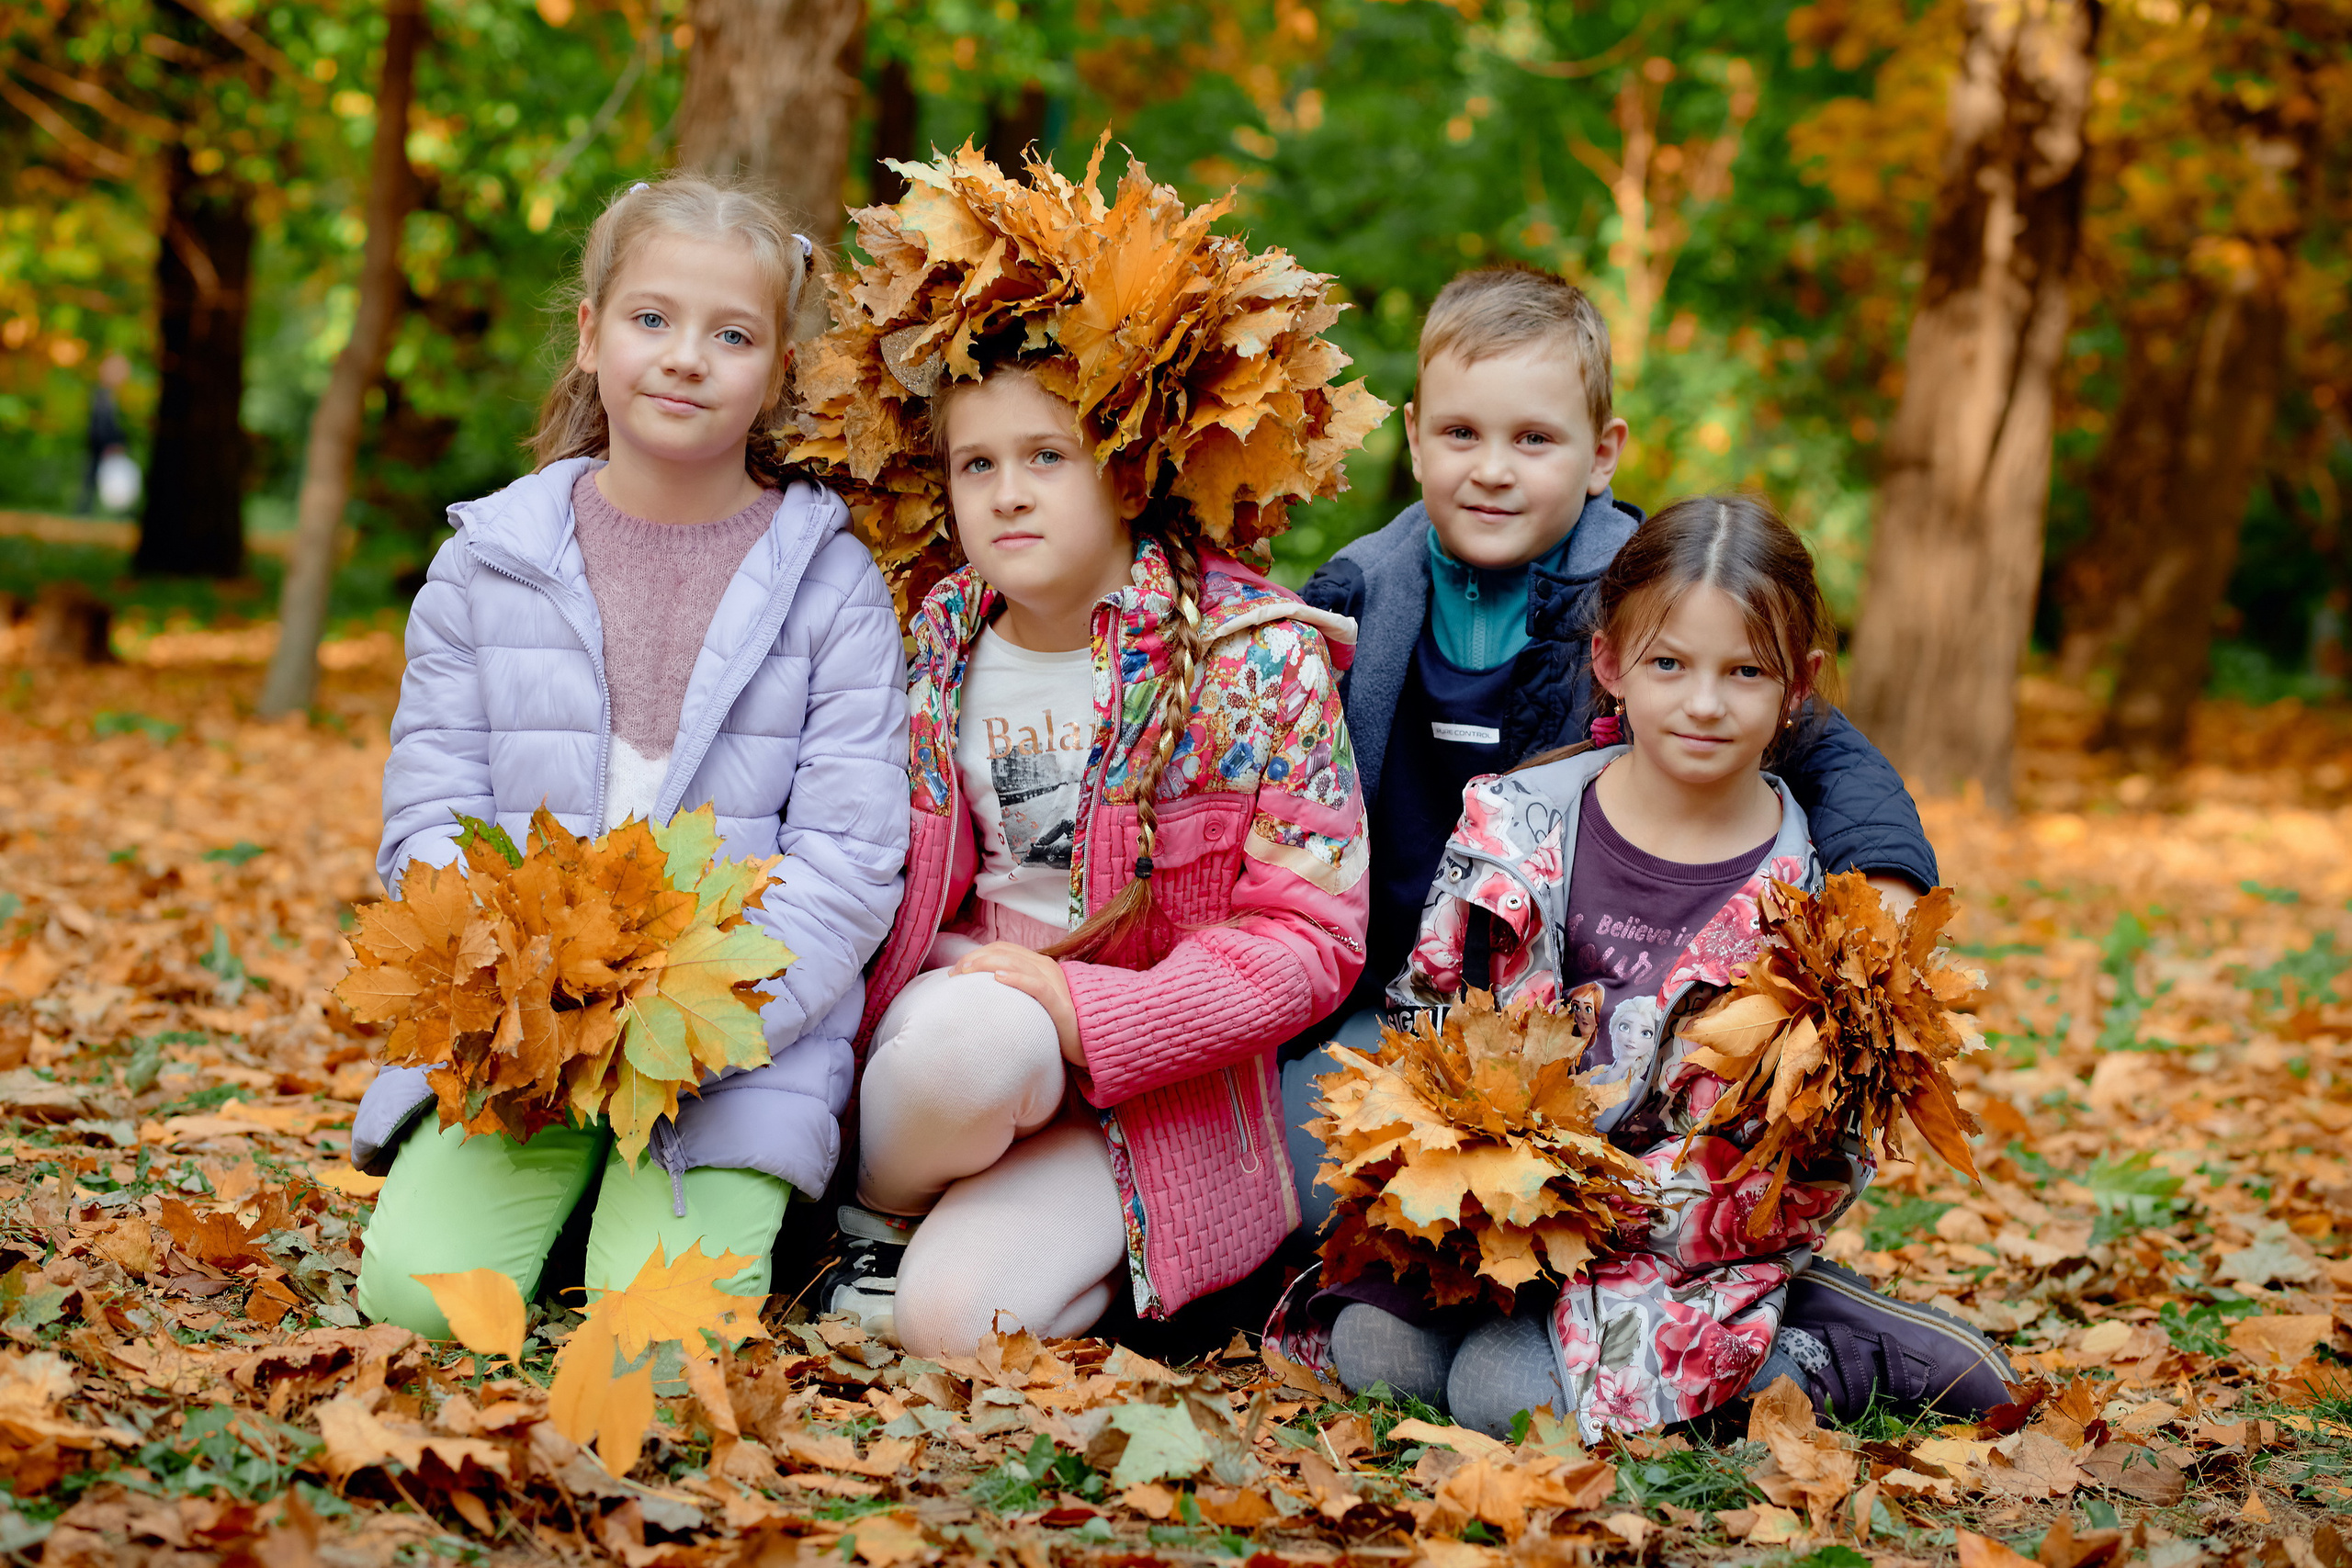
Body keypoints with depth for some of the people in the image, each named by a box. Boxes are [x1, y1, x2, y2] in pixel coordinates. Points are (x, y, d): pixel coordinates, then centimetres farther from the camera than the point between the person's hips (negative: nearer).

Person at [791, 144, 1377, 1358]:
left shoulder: (1257, 656, -11)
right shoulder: (942, 641, 4)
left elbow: (1311, 939, -13)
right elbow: (903, 881, 13)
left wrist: (1085, 1012, -22)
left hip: (1158, 1075, -4)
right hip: (965, 999, 4)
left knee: (954, 1316, -28)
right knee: (976, 1035, -35)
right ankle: (871, 1211, -4)